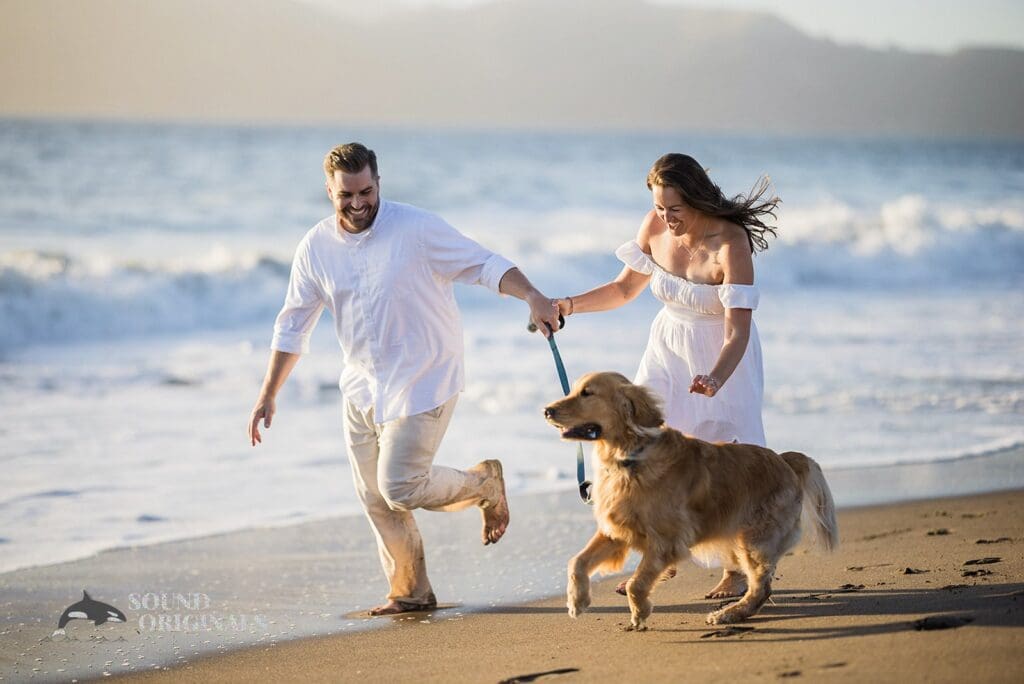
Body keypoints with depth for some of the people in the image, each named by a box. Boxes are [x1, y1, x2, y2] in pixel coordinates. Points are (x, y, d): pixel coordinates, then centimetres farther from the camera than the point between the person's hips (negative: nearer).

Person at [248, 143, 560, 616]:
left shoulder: (416, 229, -15)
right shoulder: (316, 248, -1)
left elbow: (483, 265, -14)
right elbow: (292, 327, 7)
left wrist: (532, 297, -31)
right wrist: (268, 395, 7)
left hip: (422, 380, -5)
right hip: (362, 389, 5)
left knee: (401, 488, -13)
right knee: (375, 498, 8)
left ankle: (484, 483, 14)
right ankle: (410, 591, 24)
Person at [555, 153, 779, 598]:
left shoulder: (730, 244, -28)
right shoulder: (655, 227, -11)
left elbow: (737, 332, -31)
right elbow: (625, 288, 6)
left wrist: (715, 379, -48)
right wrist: (571, 305, -8)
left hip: (722, 356, -5)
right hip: (669, 347, 5)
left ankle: (737, 570, 8)